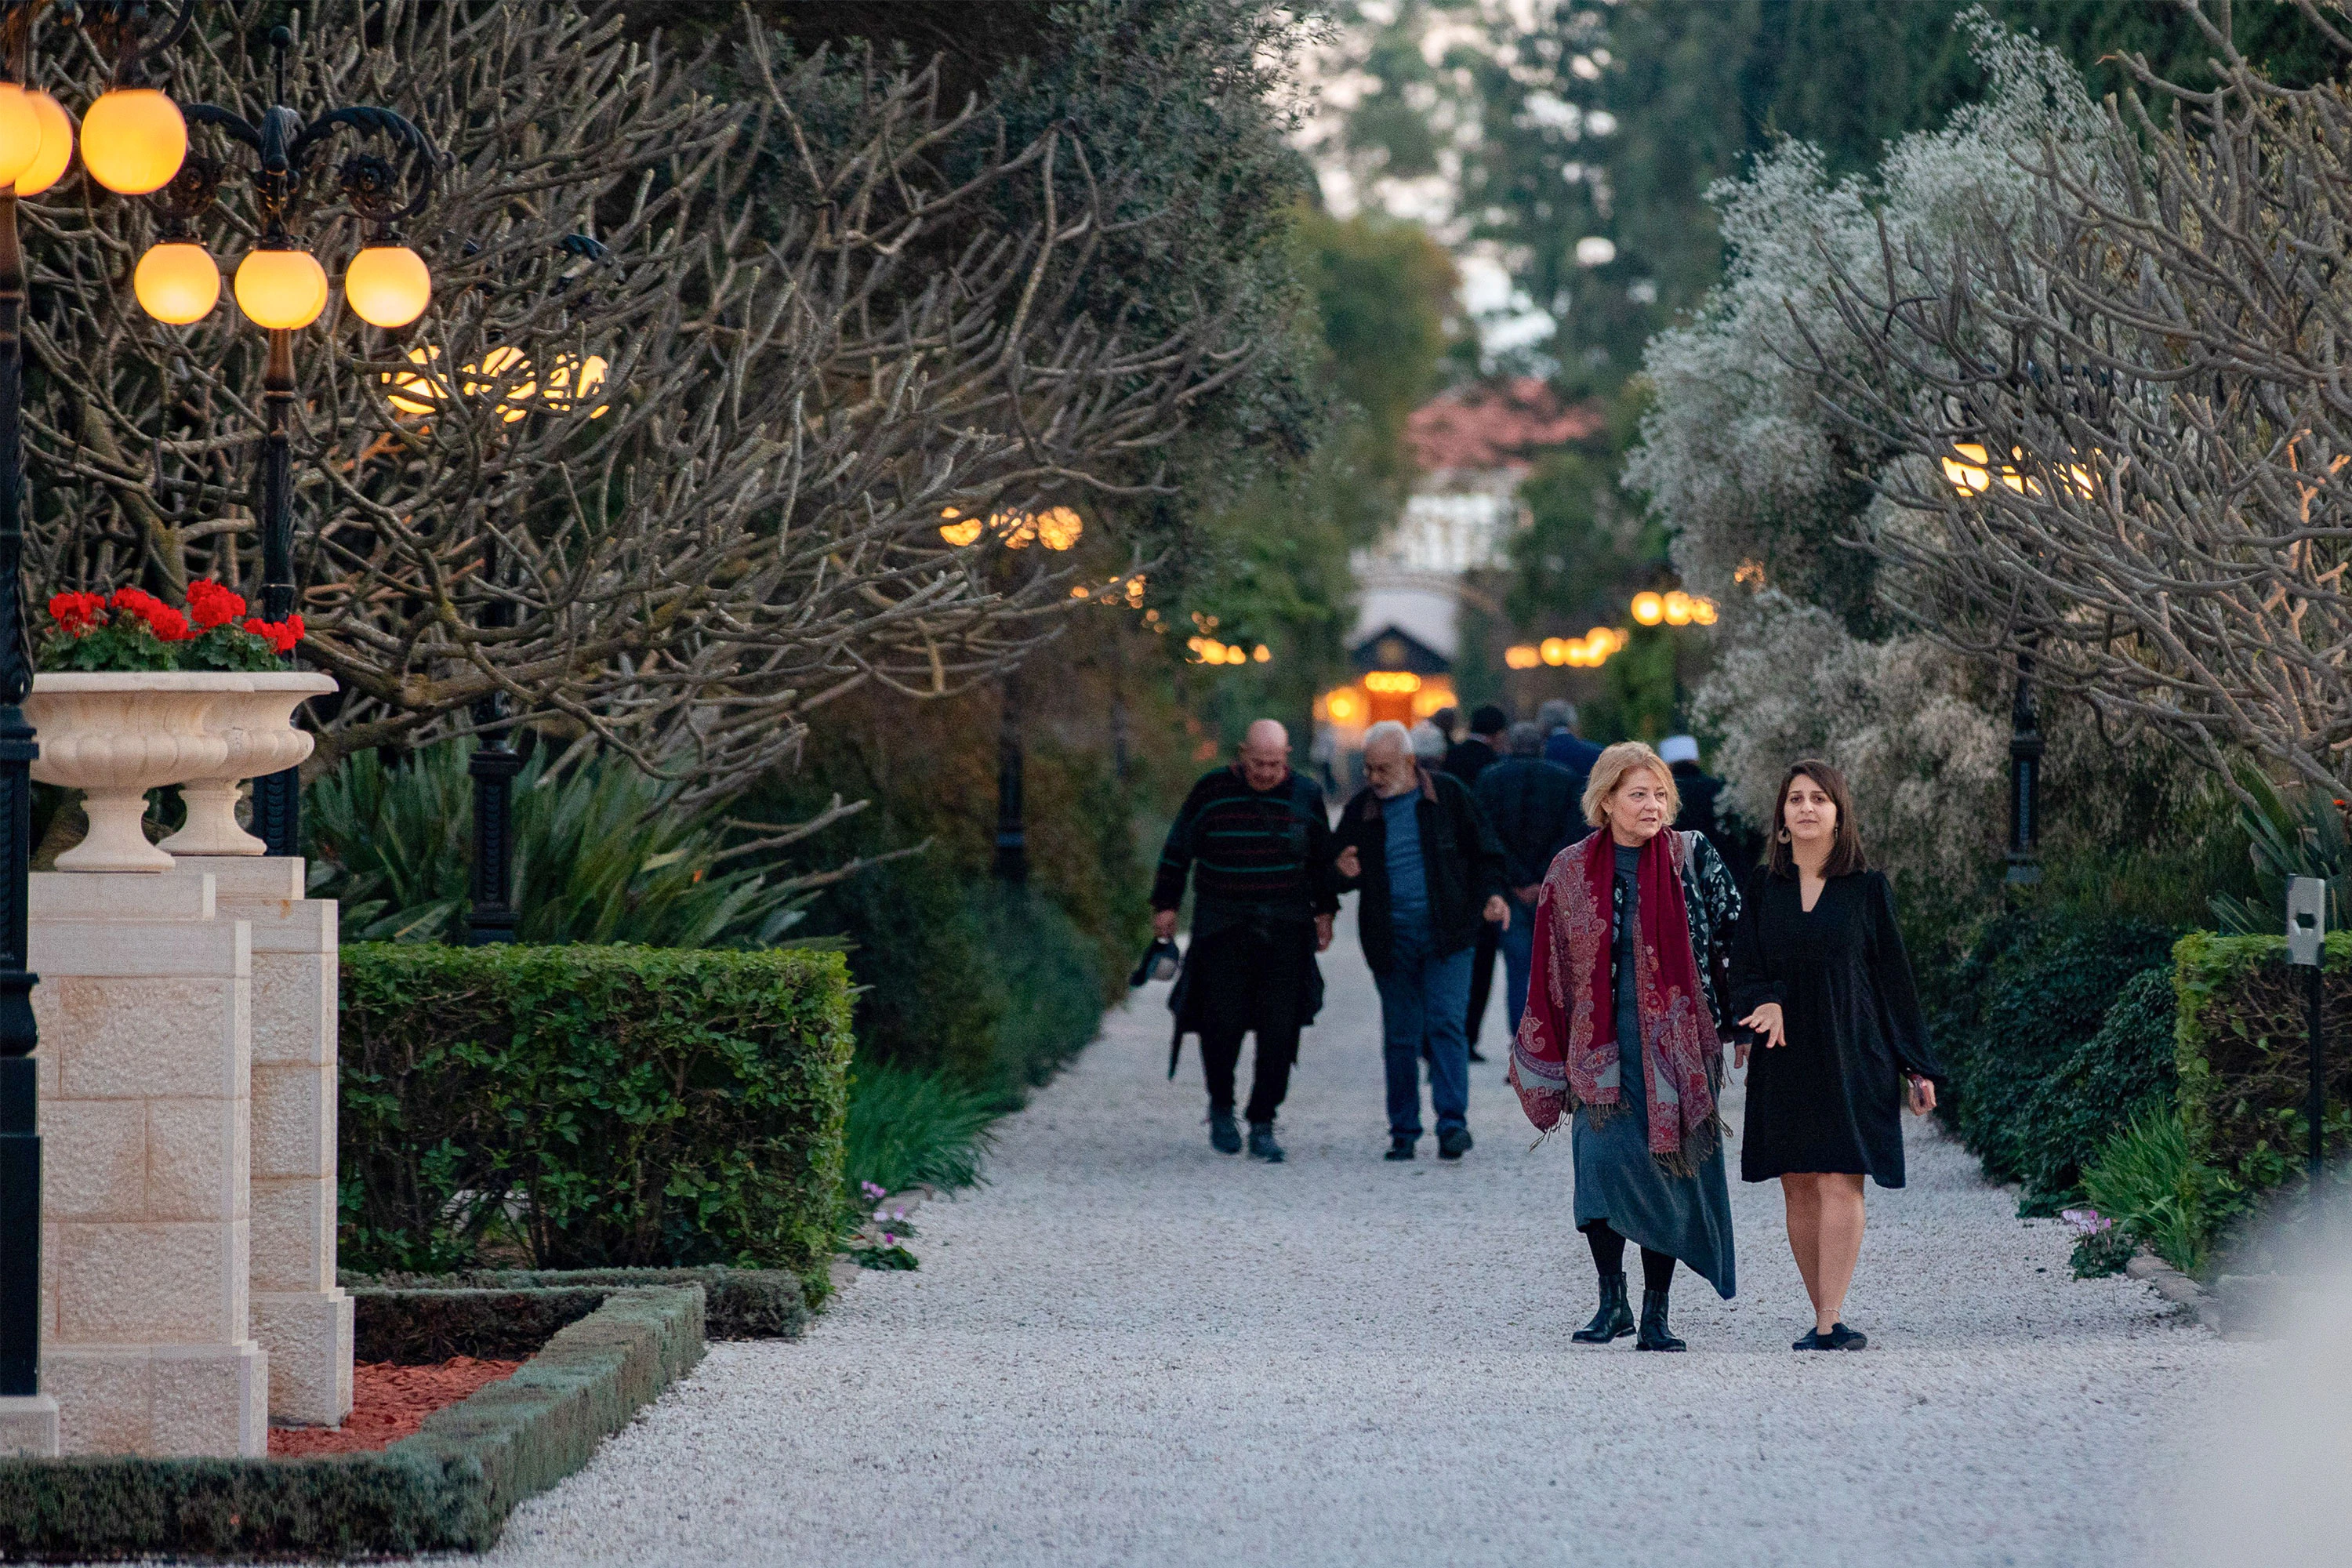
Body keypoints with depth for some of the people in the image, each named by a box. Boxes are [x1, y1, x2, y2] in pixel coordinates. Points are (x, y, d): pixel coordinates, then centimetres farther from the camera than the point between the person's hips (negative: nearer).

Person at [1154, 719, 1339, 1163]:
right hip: (1223, 926, -1)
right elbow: (1178, 848, 9)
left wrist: (1324, 911, 14)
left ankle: (1262, 1126, 2)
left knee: (1279, 1028, -5)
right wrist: (1165, 904, 8)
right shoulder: (1211, 791, -1)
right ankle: (1221, 1106, 17)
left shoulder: (1305, 794, 4)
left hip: (1286, 928, 1)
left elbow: (1322, 857, 16)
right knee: (1223, 1021, -8)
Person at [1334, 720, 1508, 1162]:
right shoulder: (1360, 809, 6)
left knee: (1446, 1025, -12)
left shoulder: (1447, 794, 1)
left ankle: (1453, 1121, -12)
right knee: (1399, 1036, 5)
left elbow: (1484, 851, 8)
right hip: (1390, 939, 2)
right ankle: (1404, 1131, 12)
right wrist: (1345, 872, -9)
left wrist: (1491, 893, -7)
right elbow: (1339, 869, 14)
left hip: (1447, 934, -2)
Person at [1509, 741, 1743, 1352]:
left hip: (1674, 1043, 0)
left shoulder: (1692, 857, 1)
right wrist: (1549, 1060, 6)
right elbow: (1552, 969, 7)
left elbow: (1733, 935, 5)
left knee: (1667, 1174, 0)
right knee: (1602, 1160, -11)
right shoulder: (1571, 871, 3)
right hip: (1602, 1044, 0)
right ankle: (1612, 1302, 4)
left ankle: (1656, 1315, 9)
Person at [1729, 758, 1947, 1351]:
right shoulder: (1763, 888, 8)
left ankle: (1829, 1324, -18)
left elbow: (1894, 976, 5)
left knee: (1839, 1182, -12)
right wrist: (1767, 1003, -17)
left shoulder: (1867, 890, 2)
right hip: (1785, 1055, 3)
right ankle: (1826, 1320, 9)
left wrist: (1918, 1065, 4)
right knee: (1799, 1189, 3)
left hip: (1849, 1053, -3)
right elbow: (1744, 968, 6)